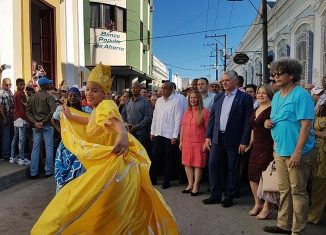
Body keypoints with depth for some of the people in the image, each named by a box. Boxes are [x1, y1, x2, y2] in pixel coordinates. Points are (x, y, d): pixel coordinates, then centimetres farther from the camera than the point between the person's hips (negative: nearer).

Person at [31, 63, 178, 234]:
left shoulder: (106, 105, -16)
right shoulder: (97, 110, 13)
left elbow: (118, 124, -38)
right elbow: (92, 121, 36)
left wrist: (123, 136, -59)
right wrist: (70, 116, 43)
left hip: (113, 167, -10)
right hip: (106, 166, 10)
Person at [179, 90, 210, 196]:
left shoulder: (204, 112, -6)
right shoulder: (186, 112, 12)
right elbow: (182, 127, 13)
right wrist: (181, 141, 10)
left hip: (199, 143, -6)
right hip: (186, 142, 6)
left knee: (198, 164, 1)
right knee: (187, 163, 10)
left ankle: (196, 186, 11)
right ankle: (190, 184, 23)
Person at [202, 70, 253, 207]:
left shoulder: (245, 98, -4)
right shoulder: (218, 97, 11)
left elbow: (248, 121, -8)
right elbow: (212, 117, 12)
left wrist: (244, 142, -12)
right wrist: (208, 136, 4)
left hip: (234, 139, -4)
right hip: (217, 138, 5)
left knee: (232, 169, 7)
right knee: (213, 165, 4)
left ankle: (229, 197, 20)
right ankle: (215, 195, 17)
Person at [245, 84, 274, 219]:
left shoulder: (272, 110, -10)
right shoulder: (256, 110, 15)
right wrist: (250, 144, 20)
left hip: (268, 147, -8)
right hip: (256, 147, 8)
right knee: (252, 175, 10)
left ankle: (266, 207, 12)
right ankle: (257, 204, 27)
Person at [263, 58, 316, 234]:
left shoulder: (301, 95, -13)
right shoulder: (276, 96, 12)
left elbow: (306, 125, -19)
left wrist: (297, 152, -24)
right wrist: (269, 123, 0)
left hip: (296, 153, -8)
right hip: (280, 151, 8)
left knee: (298, 192, 2)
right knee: (284, 190, 15)